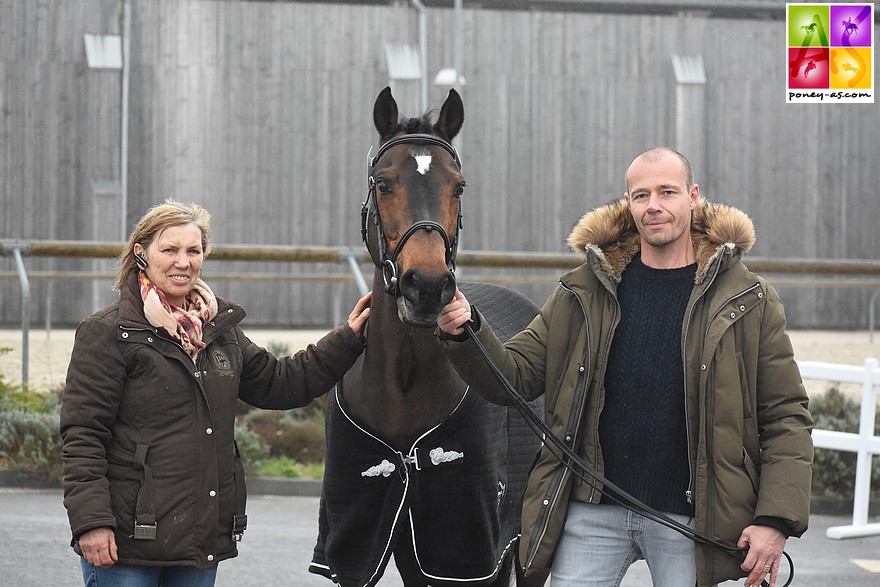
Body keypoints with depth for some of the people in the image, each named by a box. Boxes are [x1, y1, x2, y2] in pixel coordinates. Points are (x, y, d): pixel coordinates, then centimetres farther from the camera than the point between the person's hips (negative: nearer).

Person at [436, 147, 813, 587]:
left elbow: (786, 417, 0)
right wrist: (463, 336, -13)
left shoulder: (750, 300, 1)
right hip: (592, 510, 2)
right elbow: (514, 375, 8)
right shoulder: (583, 291, 7)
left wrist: (776, 520, -10)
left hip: (688, 518, -2)